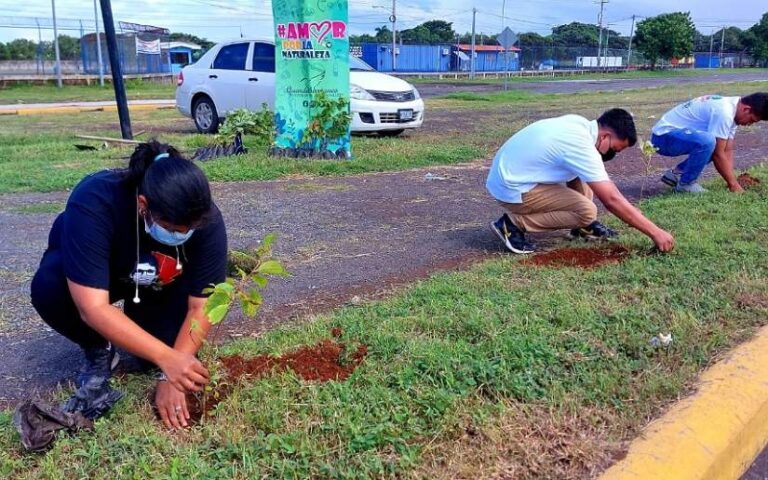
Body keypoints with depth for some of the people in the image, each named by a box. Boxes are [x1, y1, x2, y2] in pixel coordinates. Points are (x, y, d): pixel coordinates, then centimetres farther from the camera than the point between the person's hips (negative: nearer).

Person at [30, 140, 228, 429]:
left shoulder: (206, 219, -32)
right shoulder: (93, 203, -41)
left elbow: (201, 305, -26)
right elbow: (93, 307, -44)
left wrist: (171, 377, -33)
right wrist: (166, 358, -51)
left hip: (158, 285, 2)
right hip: (86, 271, -2)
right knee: (48, 287, -34)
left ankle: (140, 318, 16)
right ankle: (99, 353, -5)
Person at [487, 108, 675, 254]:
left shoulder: (580, 124, 4)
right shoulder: (580, 145, -24)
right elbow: (612, 200, -22)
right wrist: (655, 232, -15)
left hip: (511, 173, 10)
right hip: (511, 189, -10)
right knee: (587, 211, -15)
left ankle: (584, 226, 14)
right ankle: (514, 224, -8)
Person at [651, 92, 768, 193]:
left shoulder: (731, 109, 7)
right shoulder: (724, 112, -23)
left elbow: (727, 151, 7)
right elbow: (718, 154, -22)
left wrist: (733, 181, -1)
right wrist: (733, 184, -14)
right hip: (664, 135, -10)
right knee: (707, 141, -33)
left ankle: (676, 173, 14)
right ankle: (686, 183, -12)